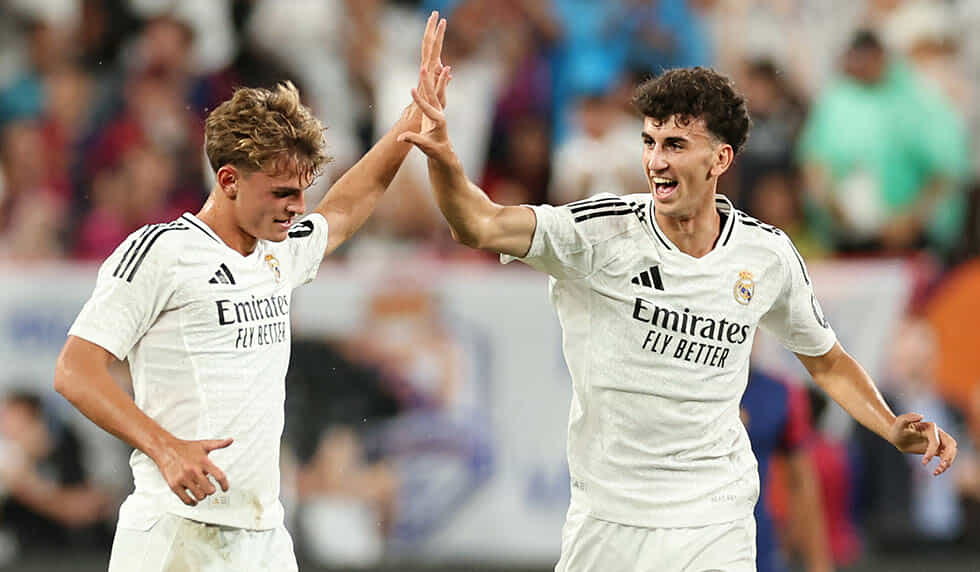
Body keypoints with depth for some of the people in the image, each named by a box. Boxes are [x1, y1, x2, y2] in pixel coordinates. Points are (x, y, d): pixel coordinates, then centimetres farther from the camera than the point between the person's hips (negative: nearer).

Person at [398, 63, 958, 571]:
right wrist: (445, 162, -46)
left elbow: (825, 358, 15)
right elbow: (482, 225, -26)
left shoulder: (768, 254, -2)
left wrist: (893, 428, 0)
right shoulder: (602, 231, -12)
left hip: (717, 525, 1)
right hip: (606, 522, -1)